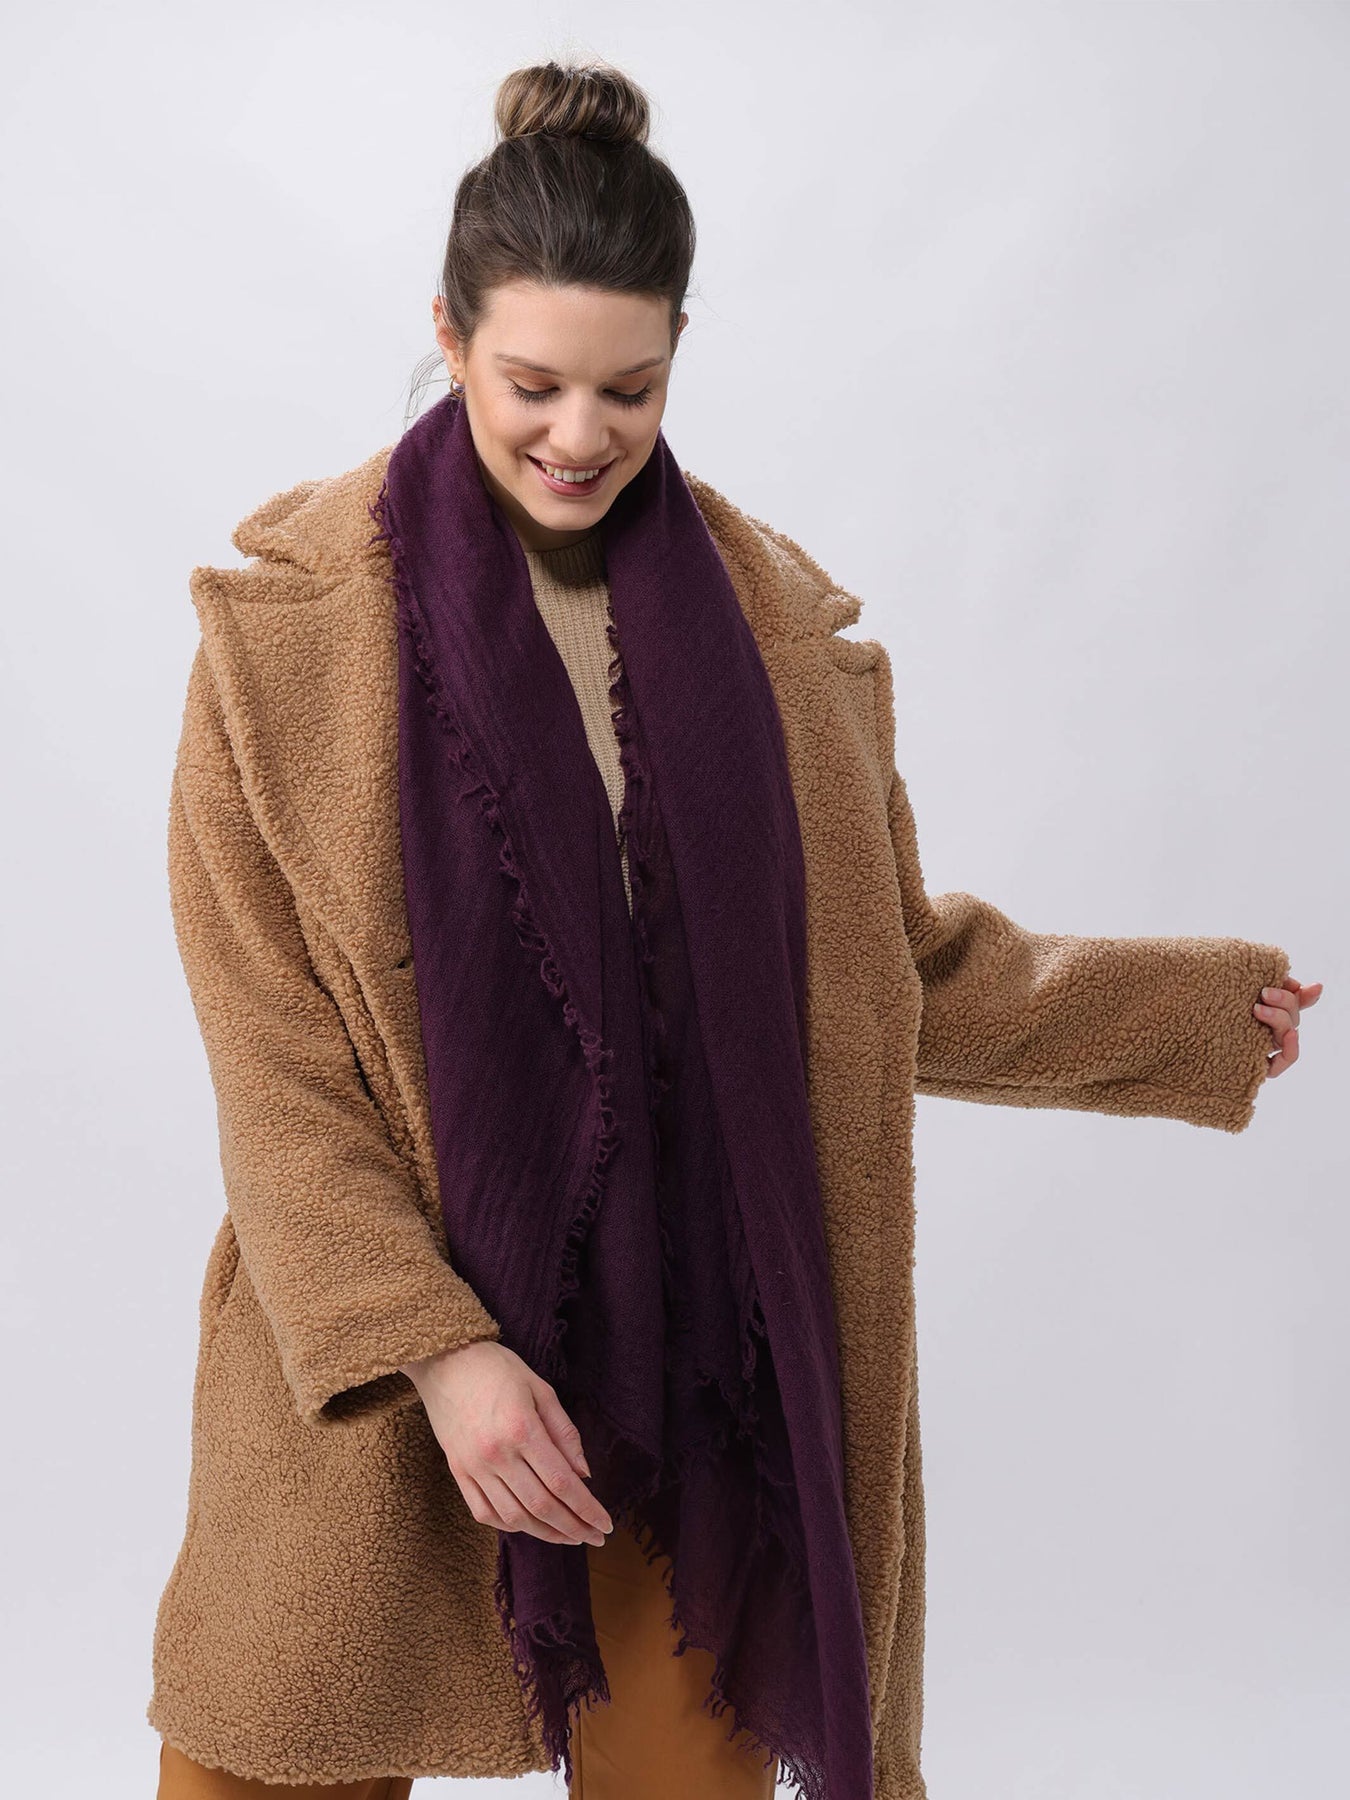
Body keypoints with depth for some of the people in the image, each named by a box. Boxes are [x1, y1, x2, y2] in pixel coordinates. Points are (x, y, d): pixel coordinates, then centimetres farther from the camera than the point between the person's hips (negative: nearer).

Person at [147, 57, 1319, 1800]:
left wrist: (1190, 1005, 16)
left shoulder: (775, 624, 3)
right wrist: (435, 1347, -18)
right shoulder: (293, 617, -6)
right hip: (369, 1372, -2)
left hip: (693, 1359, 2)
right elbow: (273, 1054, -9)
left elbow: (896, 968, 13)